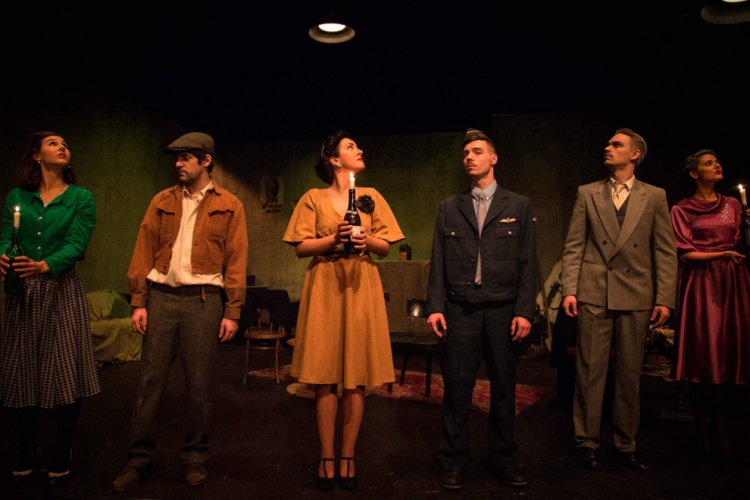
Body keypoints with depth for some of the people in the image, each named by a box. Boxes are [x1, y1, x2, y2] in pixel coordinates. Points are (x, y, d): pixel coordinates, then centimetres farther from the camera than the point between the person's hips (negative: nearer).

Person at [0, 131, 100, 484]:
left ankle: (62, 455, 15)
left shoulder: (81, 198, 3)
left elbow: (76, 243, -10)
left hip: (62, 290, -2)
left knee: (67, 374, -2)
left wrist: (45, 265, -28)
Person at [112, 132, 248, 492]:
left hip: (203, 299, -2)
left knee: (199, 383, 3)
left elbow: (236, 261, 0)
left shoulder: (229, 206, 4)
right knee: (151, 379, 6)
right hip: (161, 295, 3)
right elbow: (144, 252, 9)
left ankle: (195, 457, 19)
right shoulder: (162, 202, 12)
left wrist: (232, 312, -5)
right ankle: (139, 456, 20)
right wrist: (139, 302, 1)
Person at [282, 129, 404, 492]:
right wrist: (334, 238, -13)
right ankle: (327, 457, 9)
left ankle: (347, 456, 12)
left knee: (356, 377, 0)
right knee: (325, 376, -2)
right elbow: (301, 248, 1)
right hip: (325, 287, -1)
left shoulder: (372, 197, 14)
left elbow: (386, 247, 11)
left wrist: (367, 240, -9)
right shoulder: (313, 199, 8)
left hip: (361, 288, 2)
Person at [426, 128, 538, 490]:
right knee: (456, 387, 2)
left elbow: (527, 263, 3)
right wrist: (435, 306, -2)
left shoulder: (518, 206, 8)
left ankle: (505, 460, 25)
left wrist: (524, 311, -5)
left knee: (504, 387, 8)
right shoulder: (449, 207, 11)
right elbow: (438, 261, 7)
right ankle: (453, 462, 16)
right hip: (460, 310, 0)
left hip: (503, 310, 0)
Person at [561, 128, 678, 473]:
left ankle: (625, 444, 23)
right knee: (590, 371, 3)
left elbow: (665, 252, 4)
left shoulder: (654, 197, 7)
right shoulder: (587, 194, 8)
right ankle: (586, 442, 15)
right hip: (594, 294, 0)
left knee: (630, 374, 9)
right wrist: (569, 289, -5)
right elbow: (573, 246, 4)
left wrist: (665, 299, -3)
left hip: (636, 298, 1)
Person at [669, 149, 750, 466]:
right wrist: (722, 254, -16)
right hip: (701, 283, -4)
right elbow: (685, 255, -4)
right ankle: (705, 437, 4)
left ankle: (720, 433, 11)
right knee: (703, 357, -5)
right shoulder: (682, 209, 3)